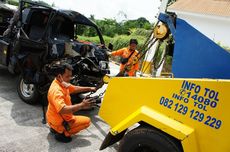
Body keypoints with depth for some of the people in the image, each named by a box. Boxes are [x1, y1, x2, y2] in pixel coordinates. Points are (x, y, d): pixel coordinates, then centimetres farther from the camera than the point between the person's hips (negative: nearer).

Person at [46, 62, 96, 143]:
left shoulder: (62, 83, -1)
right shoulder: (56, 90, -32)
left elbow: (74, 88, 16)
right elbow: (62, 110, -44)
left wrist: (89, 88, 11)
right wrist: (81, 105, -44)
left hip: (58, 118, 9)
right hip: (59, 122, -9)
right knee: (87, 121, -4)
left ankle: (55, 128, 18)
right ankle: (62, 133, -7)